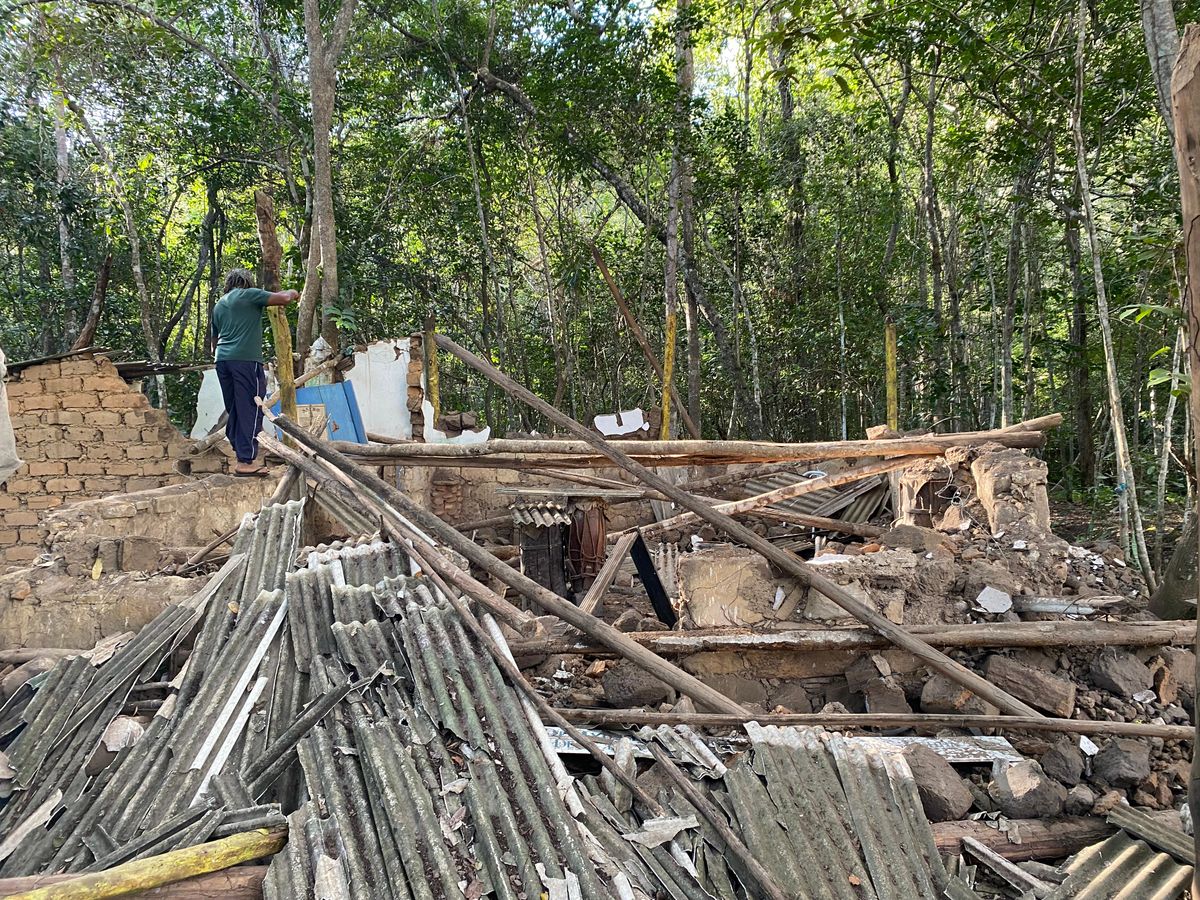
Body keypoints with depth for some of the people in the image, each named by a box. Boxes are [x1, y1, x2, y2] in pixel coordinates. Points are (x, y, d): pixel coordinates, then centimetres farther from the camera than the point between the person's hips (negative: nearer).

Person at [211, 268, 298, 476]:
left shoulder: (219, 305, 23)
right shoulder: (249, 295, 3)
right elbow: (283, 298, -6)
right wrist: (293, 294, 15)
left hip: (223, 359, 7)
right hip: (246, 359, -7)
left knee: (234, 410, 12)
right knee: (250, 410, -6)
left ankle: (242, 454, 16)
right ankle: (246, 461, -10)